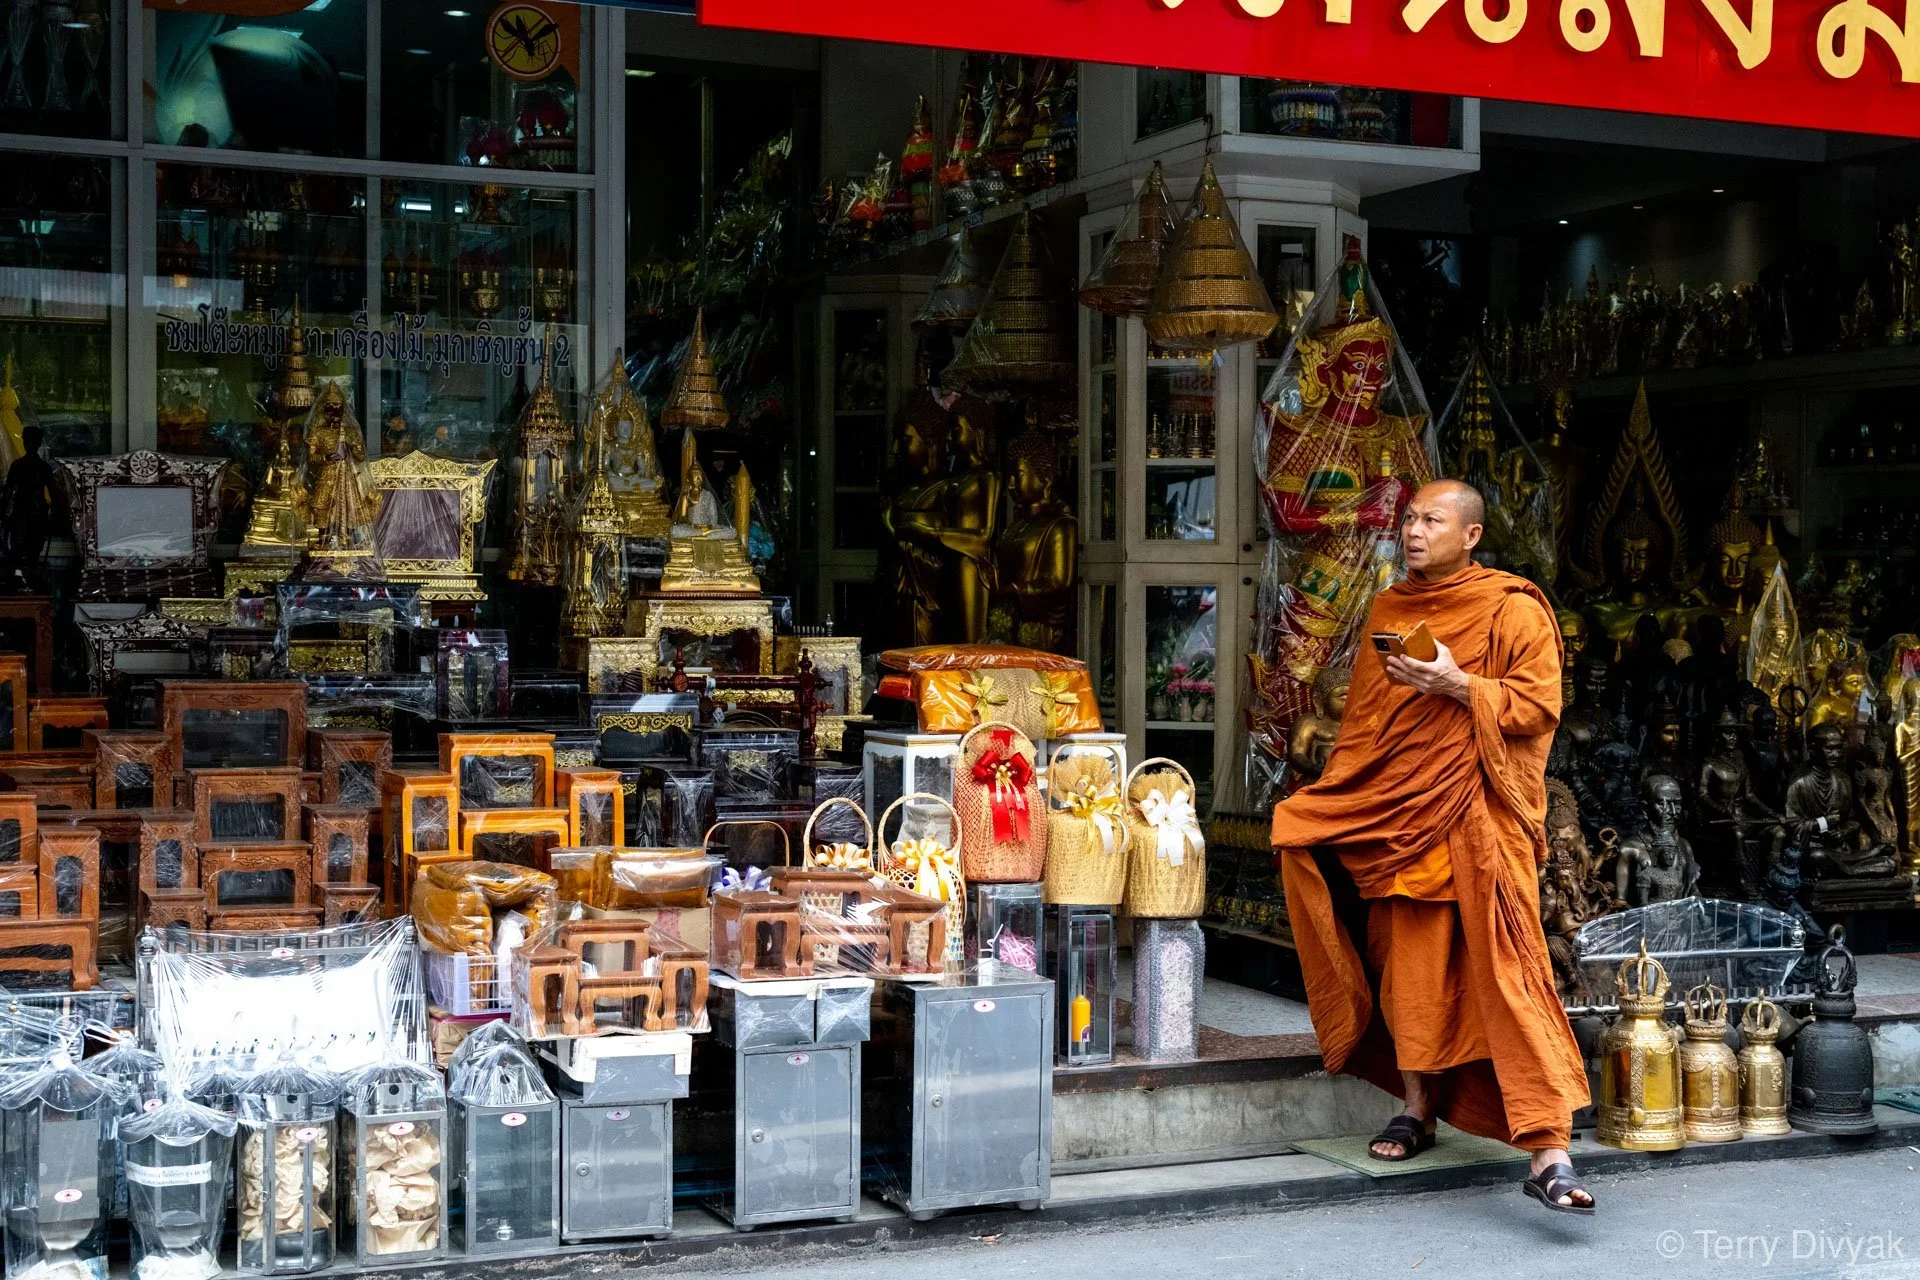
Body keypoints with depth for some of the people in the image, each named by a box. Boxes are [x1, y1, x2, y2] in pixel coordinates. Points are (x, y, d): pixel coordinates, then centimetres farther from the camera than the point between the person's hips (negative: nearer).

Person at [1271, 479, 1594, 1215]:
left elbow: (1538, 706, -8)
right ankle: (1417, 1113, 25)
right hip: (1398, 811, 6)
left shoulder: (1512, 610, -3)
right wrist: (1341, 791, 16)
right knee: (1411, 970, 10)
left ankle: (1548, 1155, -17)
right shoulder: (1390, 609, 16)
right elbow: (1362, 715, 23)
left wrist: (1458, 685, -19)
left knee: (1506, 975, -14)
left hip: (1477, 818, -6)